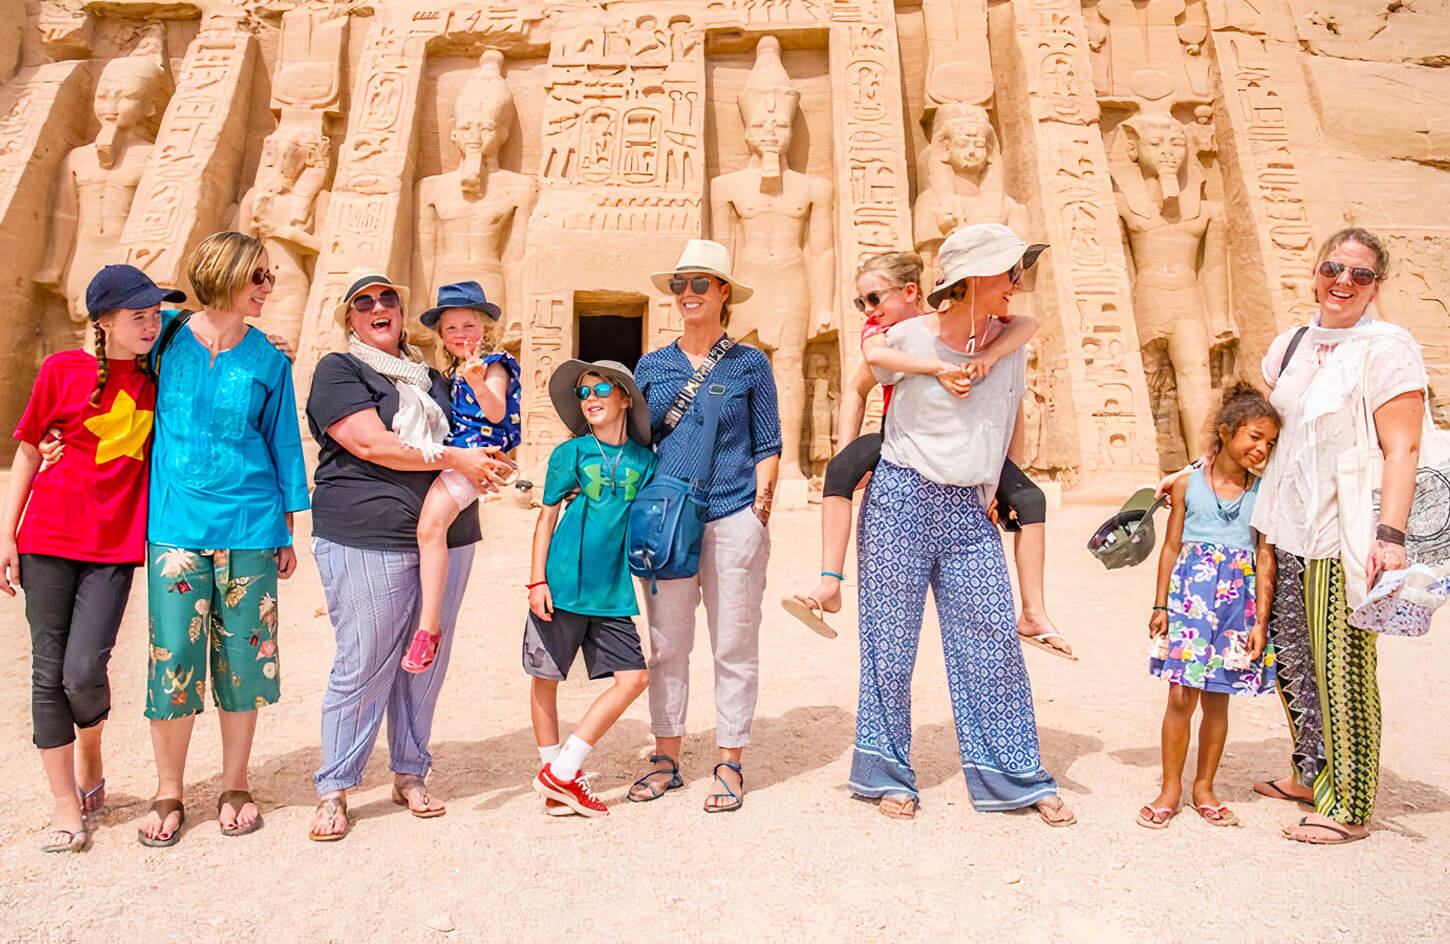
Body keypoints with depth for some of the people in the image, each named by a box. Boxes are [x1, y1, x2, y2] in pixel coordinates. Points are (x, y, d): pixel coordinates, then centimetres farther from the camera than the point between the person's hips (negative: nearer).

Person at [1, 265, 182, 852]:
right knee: (48, 671, 4)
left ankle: (90, 758, 24)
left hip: (115, 545, 0)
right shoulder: (63, 370, 0)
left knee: (84, 671, -8)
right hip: (50, 533, 0)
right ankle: (66, 804, 17)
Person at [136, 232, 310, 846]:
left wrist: (286, 532, 8)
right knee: (173, 657, 0)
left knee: (243, 657, 5)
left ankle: (234, 789, 21)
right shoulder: (166, 339, 4)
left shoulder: (268, 361, 6)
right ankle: (168, 795, 17)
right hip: (176, 524, -1)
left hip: (249, 525, 1)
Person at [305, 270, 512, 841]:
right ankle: (333, 791, 13)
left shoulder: (429, 376, 21)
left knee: (426, 663, 8)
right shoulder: (337, 371, 2)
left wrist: (487, 462, 8)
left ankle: (409, 776, 23)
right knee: (363, 666, -3)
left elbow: (465, 435, 31)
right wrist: (456, 459, -11)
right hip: (367, 540, -5)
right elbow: (370, 443, -12)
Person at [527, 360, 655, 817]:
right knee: (545, 677, 5)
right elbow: (546, 517, 2)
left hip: (611, 592, 3)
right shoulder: (570, 453, 0)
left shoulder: (644, 460, 6)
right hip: (563, 584, -2)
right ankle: (554, 775, 24)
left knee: (633, 678, -4)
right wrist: (537, 580, -4)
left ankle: (561, 773, 6)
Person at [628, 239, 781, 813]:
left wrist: (761, 507, -5)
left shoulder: (750, 364, 6)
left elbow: (766, 446, 6)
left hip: (734, 517, -2)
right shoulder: (652, 366, 12)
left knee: (734, 646, 2)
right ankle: (667, 758, 20)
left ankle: (730, 766, 14)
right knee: (666, 644, 7)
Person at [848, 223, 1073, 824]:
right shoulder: (909, 337, -8)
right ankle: (888, 776, 21)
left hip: (969, 510, 3)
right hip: (901, 501, -3)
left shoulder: (1011, 340, 5)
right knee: (891, 643, 4)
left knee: (994, 643, 3)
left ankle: (1018, 779, 18)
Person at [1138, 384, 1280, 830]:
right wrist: (1160, 605, 3)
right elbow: (1171, 547, 6)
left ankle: (1204, 787, 25)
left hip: (1238, 600, 1)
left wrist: (1260, 621, -2)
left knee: (1216, 700, 9)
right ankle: (1171, 788, 13)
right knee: (1181, 696, -1)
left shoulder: (1263, 493, 3)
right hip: (1190, 595, -1)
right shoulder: (1188, 484, 2)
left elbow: (1265, 558, 2)